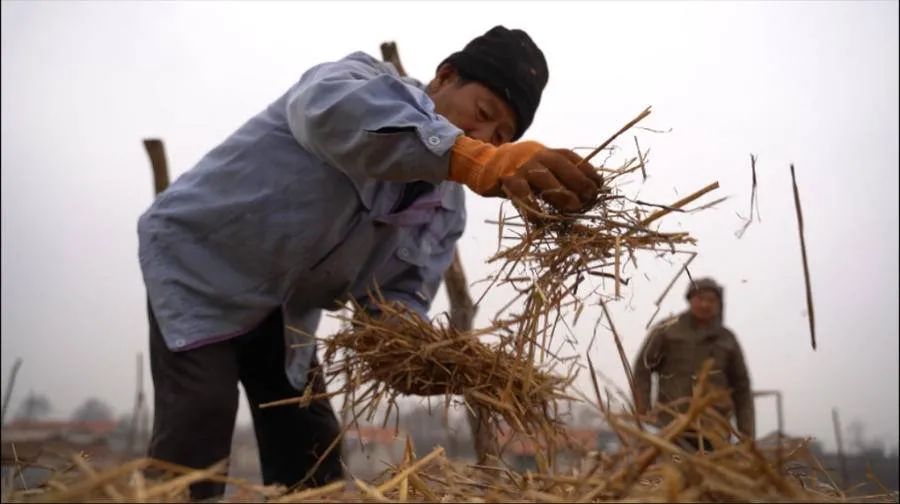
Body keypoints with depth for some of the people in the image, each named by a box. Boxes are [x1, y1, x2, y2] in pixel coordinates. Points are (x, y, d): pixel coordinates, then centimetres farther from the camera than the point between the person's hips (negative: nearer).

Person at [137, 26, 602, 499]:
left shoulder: (446, 211, -4)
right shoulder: (361, 79, -25)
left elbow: (399, 297, -8)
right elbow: (333, 109, -50)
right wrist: (477, 161, -66)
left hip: (283, 309, 7)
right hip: (198, 264, -7)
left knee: (311, 450, 5)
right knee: (201, 417, -20)